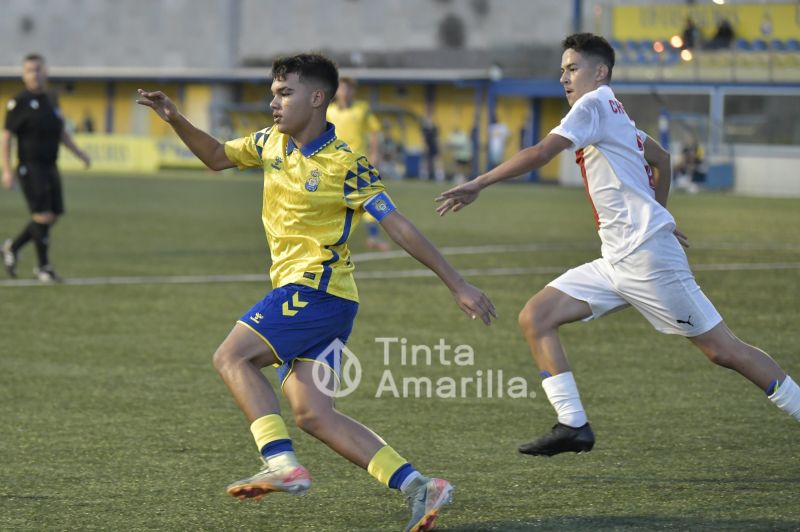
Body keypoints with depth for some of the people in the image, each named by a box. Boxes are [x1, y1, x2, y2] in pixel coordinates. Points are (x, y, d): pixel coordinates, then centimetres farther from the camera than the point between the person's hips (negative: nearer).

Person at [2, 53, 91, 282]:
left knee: (53, 215, 7)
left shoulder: (51, 100, 13)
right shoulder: (19, 103, -8)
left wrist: (78, 152, 14)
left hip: (50, 167, 7)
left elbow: (61, 132, 25)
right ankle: (43, 267, 1)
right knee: (43, 216, -11)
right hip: (30, 167, -7)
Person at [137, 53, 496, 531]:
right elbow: (217, 157, 27)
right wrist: (176, 120, 11)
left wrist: (458, 285, -11)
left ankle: (282, 464, -17)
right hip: (298, 291, 8)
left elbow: (398, 226, -11)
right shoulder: (272, 143, 11)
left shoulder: (345, 165, -11)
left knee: (233, 356, -14)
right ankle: (418, 487, -3)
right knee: (312, 414, -1)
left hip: (319, 288, -8)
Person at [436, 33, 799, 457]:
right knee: (535, 317, 0)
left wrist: (478, 185, -15)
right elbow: (661, 158, 32)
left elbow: (540, 153, -19)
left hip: (647, 256, -10)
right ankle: (573, 425, -5)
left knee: (721, 349, -6)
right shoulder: (614, 116, 18)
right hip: (619, 262, 10)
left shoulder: (595, 104, -9)